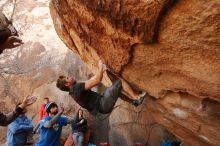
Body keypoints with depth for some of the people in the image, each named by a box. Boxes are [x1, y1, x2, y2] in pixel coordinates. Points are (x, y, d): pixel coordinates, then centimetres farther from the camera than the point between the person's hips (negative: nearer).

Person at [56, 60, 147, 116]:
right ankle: (136, 97, 4)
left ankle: (134, 99, 16)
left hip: (102, 105, 10)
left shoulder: (74, 91, 13)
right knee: (119, 82, -7)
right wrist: (101, 67, -9)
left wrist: (102, 70, 21)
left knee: (118, 87, 18)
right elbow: (96, 81, -25)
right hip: (103, 105, -10)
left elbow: (92, 81, 22)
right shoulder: (76, 87, -19)